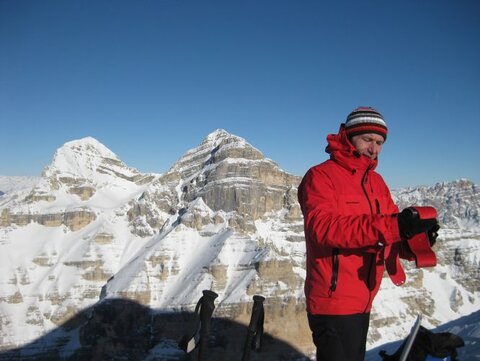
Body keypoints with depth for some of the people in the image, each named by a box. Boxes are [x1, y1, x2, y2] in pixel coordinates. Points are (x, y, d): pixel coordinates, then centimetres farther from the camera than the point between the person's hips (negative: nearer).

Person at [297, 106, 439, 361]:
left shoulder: (377, 182, 10)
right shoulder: (320, 176, -12)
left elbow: (394, 238, 7)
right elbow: (324, 226, -29)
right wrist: (391, 226, -35)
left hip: (363, 302, 8)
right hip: (333, 302, -8)